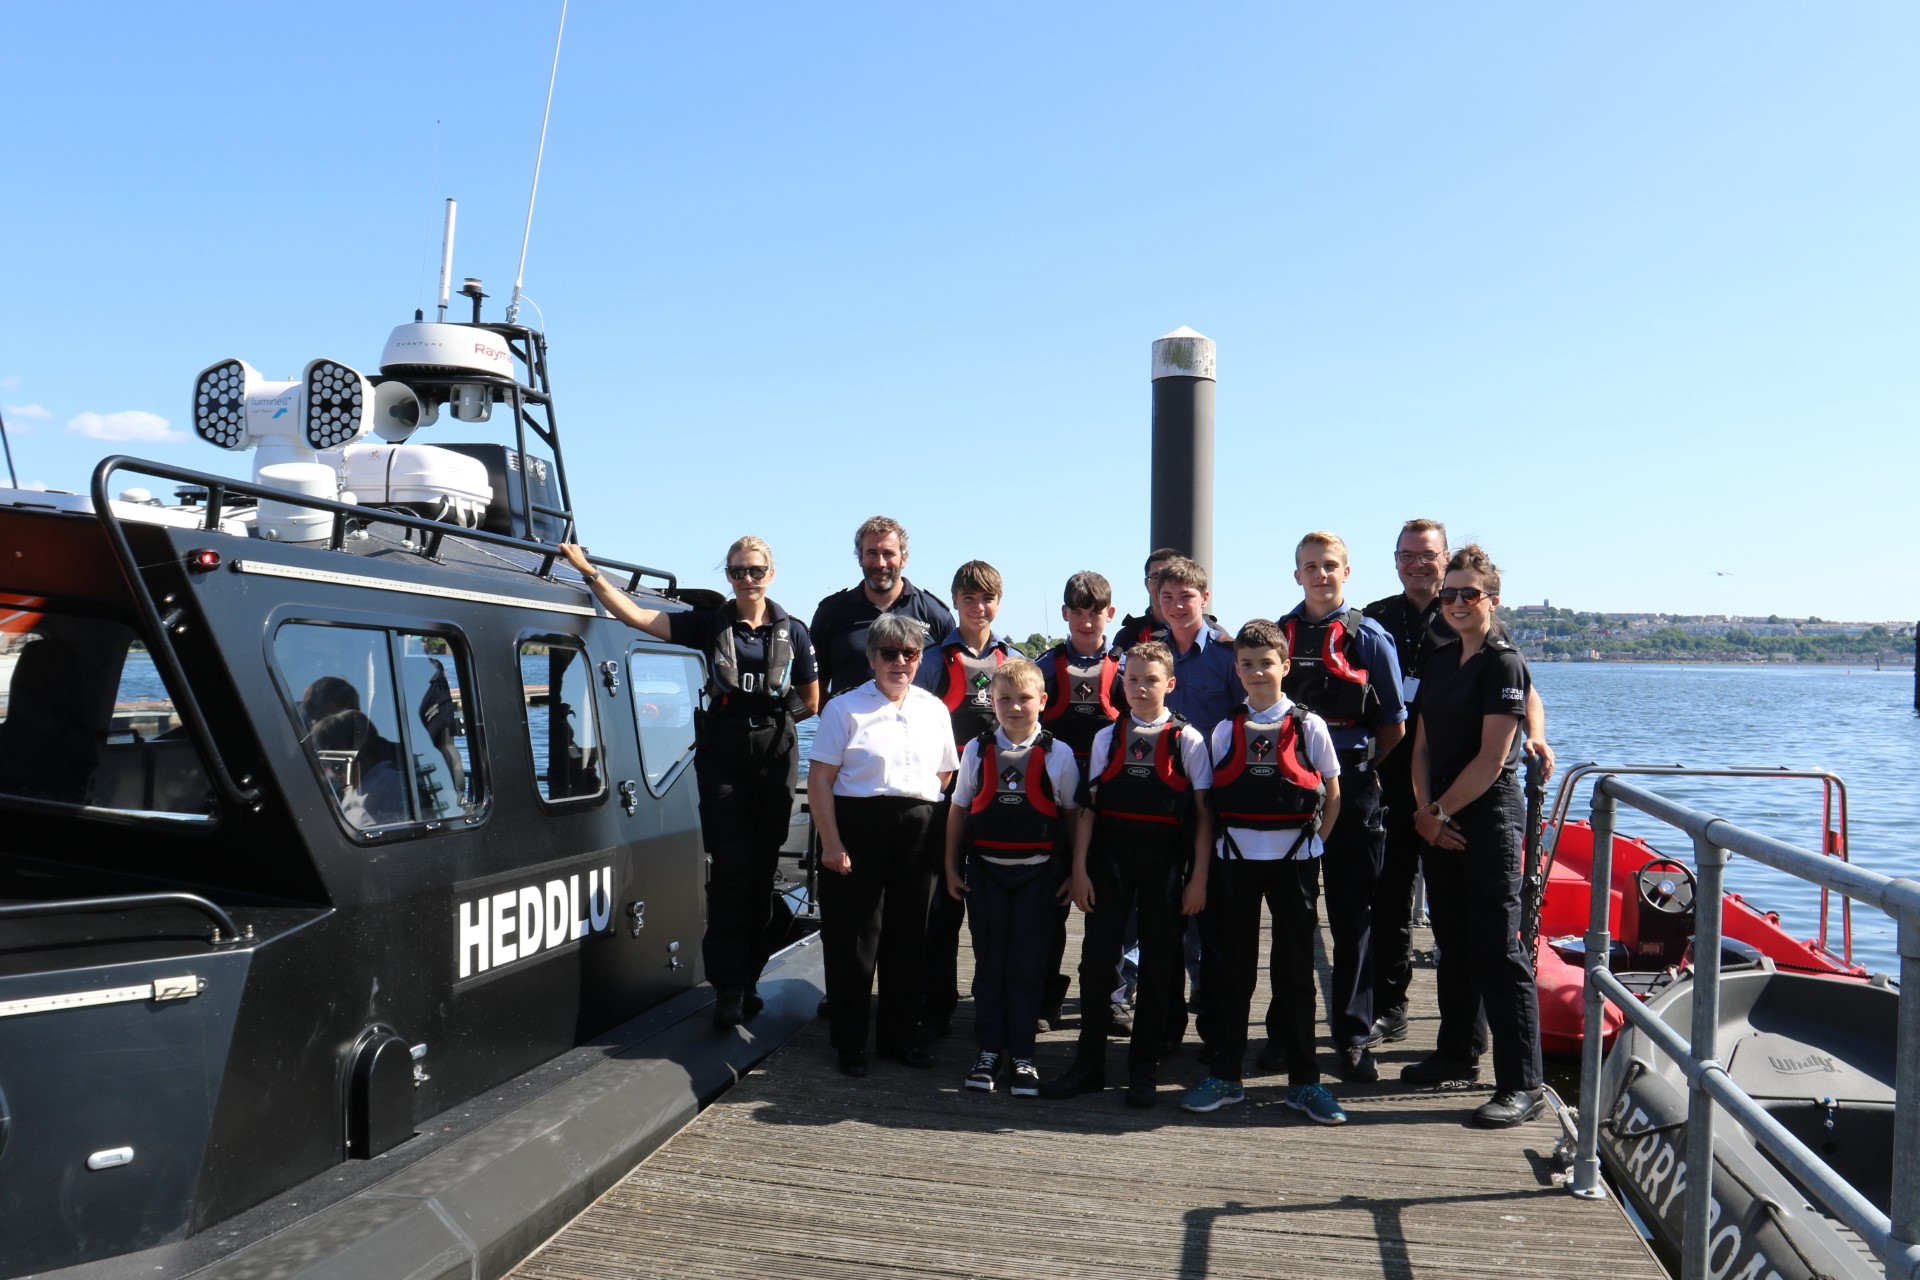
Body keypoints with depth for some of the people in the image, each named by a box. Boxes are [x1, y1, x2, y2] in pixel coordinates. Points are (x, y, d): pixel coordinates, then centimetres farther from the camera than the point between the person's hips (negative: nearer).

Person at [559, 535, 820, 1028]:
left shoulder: (793, 631, 7)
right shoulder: (708, 624, 4)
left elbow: (811, 702, 12)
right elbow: (636, 616, -5)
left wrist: (769, 714, 2)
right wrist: (589, 572, -11)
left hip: (774, 756, 1)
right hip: (722, 756, -1)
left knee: (762, 870, 6)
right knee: (730, 870, -7)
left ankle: (749, 978, 17)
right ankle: (728, 988, -3)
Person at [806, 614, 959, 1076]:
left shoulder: (933, 709, 12)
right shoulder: (845, 708, -1)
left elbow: (945, 773, 19)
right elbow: (819, 779, -6)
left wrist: (926, 820, 6)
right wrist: (831, 843, -12)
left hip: (919, 833, 4)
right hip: (859, 826, -4)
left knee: (909, 938, 10)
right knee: (854, 939, 0)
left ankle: (898, 1036, 24)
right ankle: (850, 1043, 13)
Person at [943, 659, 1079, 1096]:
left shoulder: (1058, 754, -2)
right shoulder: (977, 750, 3)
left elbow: (1073, 813, 3)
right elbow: (959, 809, 8)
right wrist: (951, 867, 7)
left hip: (1038, 872, -2)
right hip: (985, 871, 2)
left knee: (1029, 964, 3)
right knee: (989, 961, 9)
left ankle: (1022, 1056, 14)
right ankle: (989, 1050, 21)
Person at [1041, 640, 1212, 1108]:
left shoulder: (1187, 739, 0)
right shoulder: (1107, 737, 7)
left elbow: (1202, 812, -2)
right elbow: (1089, 806, 6)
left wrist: (1199, 876, -6)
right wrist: (1079, 868, 0)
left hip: (1164, 859, -2)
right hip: (1110, 854, 2)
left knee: (1158, 963, 6)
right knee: (1097, 957, 2)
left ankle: (1143, 1069, 20)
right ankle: (1088, 1064, 16)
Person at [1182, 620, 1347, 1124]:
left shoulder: (1308, 726, 0)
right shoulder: (1226, 730, 5)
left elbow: (1333, 795, 5)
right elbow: (1215, 798, 8)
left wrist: (1313, 846, -1)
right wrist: (1222, 843, -2)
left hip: (1293, 859, -2)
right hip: (1236, 859, 2)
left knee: (1295, 970, 5)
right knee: (1232, 969, 7)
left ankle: (1303, 1081, 15)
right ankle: (1226, 1076, 17)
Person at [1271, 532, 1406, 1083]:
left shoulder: (1369, 637, 2)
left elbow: (1395, 724, 5)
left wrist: (1361, 766, 2)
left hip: (1351, 789, -2)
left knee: (1352, 917, 3)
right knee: (1289, 915, 9)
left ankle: (1352, 1038, 13)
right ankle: (1284, 1033, 20)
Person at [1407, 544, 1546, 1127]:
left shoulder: (1503, 663, -8)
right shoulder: (1438, 661, 13)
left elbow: (1491, 757, -14)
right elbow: (1422, 743, 11)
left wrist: (1440, 811, -9)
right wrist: (1424, 812, -1)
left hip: (1490, 818, -7)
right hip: (1439, 823, 7)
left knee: (1499, 950, -8)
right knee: (1452, 943, 16)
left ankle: (1522, 1085, -5)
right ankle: (1455, 1054, 28)